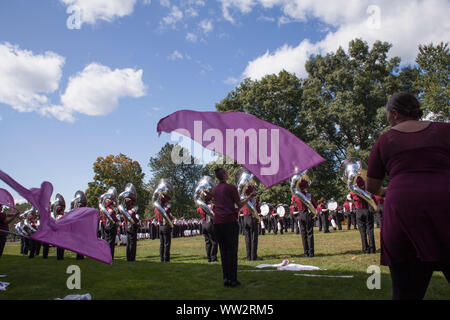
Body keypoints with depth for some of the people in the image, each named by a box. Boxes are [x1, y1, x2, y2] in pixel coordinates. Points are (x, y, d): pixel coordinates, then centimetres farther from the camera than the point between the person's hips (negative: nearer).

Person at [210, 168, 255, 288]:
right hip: (230, 222, -5)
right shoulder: (231, 188, -5)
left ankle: (226, 279, 7)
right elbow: (240, 205, -3)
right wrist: (250, 196, 11)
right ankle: (233, 279, 0)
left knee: (223, 251, 9)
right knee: (232, 251, 0)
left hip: (217, 223, 5)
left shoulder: (214, 190, 14)